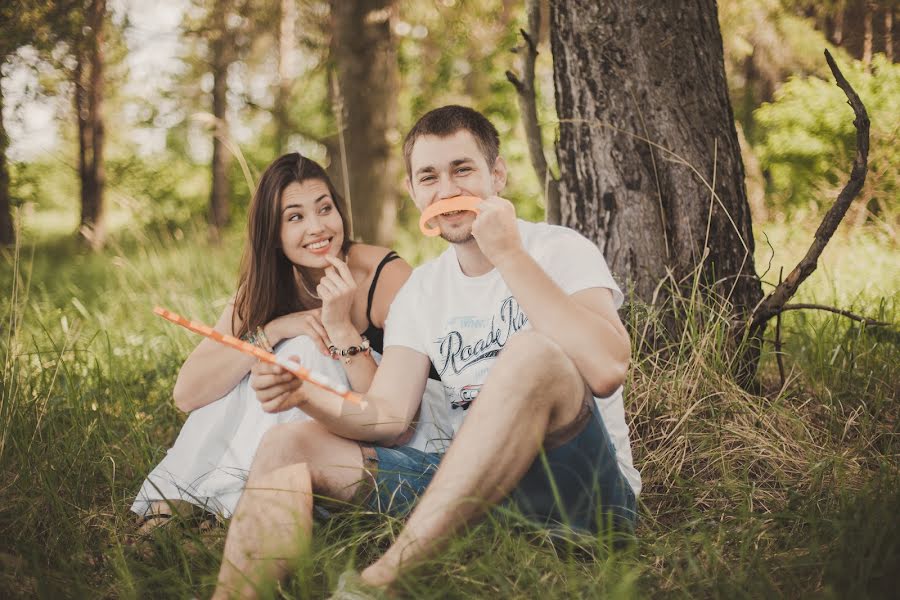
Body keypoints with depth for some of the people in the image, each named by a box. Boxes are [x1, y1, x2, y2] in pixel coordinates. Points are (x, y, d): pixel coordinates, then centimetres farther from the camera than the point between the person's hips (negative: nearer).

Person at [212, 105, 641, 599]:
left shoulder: (560, 250, -4)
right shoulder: (420, 291, 13)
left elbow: (606, 370, -24)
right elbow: (388, 416, 2)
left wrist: (508, 255, -22)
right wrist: (310, 398, -18)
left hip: (586, 494, -5)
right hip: (469, 490, 5)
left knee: (534, 351, -35)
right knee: (288, 445, -7)